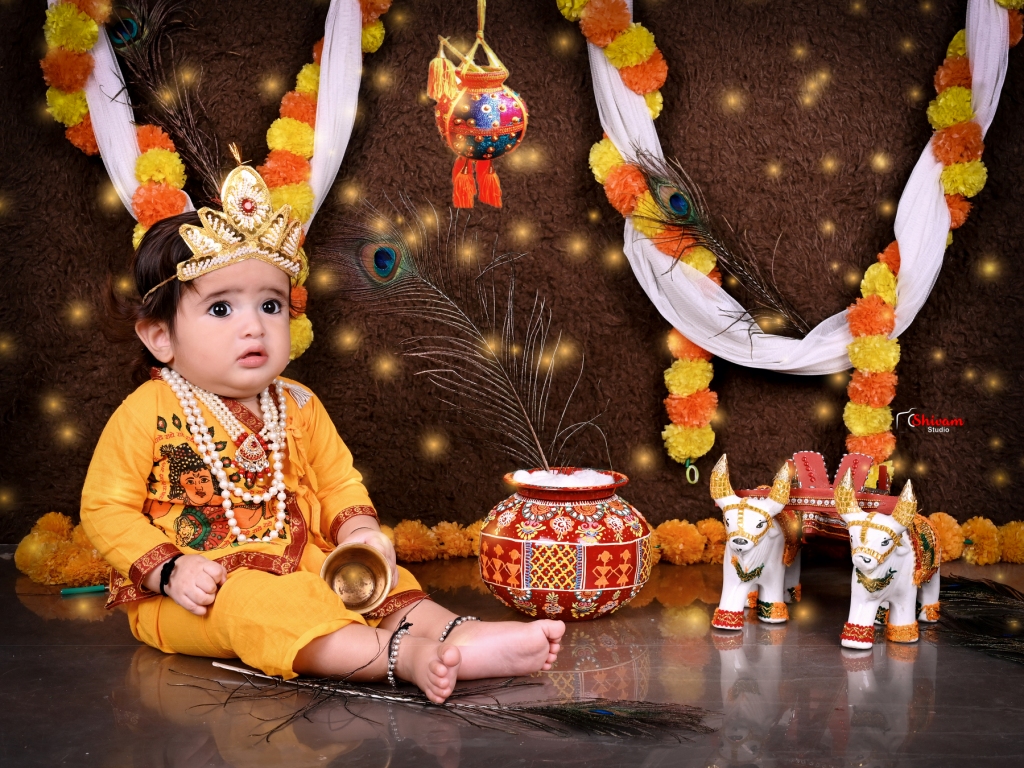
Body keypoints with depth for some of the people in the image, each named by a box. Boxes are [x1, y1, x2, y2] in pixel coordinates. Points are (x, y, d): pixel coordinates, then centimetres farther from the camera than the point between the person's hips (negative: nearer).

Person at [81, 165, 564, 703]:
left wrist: (359, 532, -6)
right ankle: (402, 656, -54)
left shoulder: (298, 407, 8)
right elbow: (106, 508, -6)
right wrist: (170, 569, -19)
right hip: (193, 595, -7)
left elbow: (339, 483, 16)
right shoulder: (148, 414, -8)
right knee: (251, 604, -36)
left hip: (300, 567, 7)